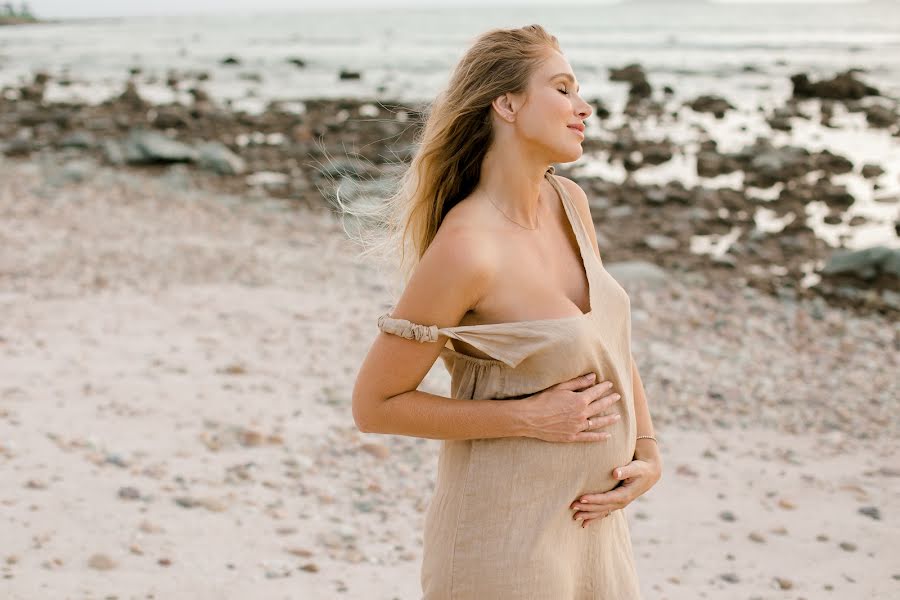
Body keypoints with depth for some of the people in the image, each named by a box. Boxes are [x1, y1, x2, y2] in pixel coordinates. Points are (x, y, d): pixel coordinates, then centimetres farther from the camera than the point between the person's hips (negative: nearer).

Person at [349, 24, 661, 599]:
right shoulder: (465, 247, -23)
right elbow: (374, 405, -16)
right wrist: (530, 417, -19)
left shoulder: (569, 202, 0)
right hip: (507, 529, -7)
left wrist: (648, 454, 2)